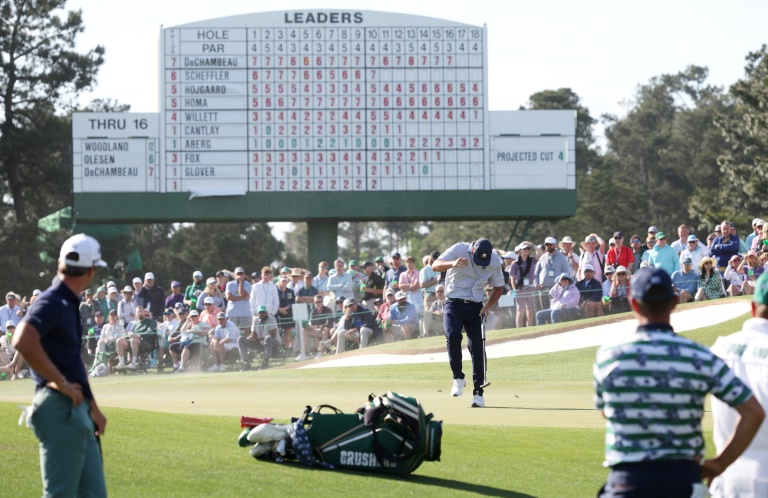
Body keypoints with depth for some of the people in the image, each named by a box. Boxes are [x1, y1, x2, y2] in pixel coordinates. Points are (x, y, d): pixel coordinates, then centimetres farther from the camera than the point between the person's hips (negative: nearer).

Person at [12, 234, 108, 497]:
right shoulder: (51, 303, -13)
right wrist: (60, 382, -22)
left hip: (77, 411, 10)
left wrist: (93, 408, 28)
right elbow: (23, 342, -31)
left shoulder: (70, 305, 18)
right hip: (60, 409, -10)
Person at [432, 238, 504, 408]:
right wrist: (453, 264, -41)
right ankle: (458, 378, -5)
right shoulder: (459, 249, -12)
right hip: (453, 304, -2)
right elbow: (435, 265, -20)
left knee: (477, 347, -6)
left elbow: (498, 286, 10)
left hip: (475, 307, 2)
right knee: (453, 336, -25)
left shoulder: (495, 260, -4)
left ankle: (478, 393, 2)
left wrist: (488, 306, -5)